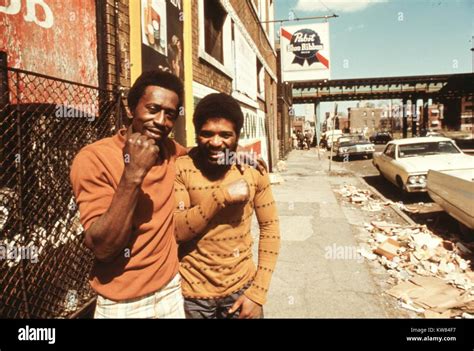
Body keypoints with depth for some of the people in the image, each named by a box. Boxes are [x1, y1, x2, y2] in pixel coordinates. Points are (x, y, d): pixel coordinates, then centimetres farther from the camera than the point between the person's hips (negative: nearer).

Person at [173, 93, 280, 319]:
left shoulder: (254, 169, -6)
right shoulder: (180, 169, -12)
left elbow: (269, 227, -2)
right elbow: (174, 231, -16)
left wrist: (258, 292, -7)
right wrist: (222, 196, -26)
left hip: (241, 287, 2)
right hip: (192, 293, -1)